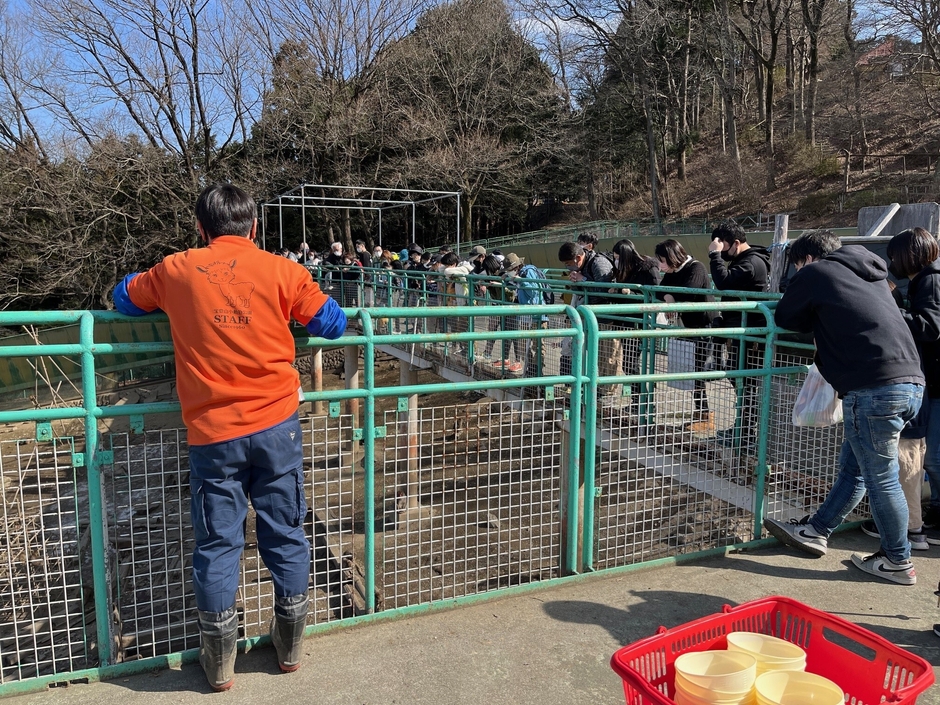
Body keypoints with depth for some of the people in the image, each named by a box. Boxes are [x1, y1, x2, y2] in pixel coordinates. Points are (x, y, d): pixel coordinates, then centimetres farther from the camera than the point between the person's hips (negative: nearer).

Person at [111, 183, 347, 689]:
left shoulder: (177, 270, 4)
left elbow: (125, 298, 21)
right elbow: (333, 324, 5)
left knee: (218, 542, 11)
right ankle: (290, 646, 28)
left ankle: (219, 662, 23)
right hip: (277, 424, 0)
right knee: (285, 533, 13)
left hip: (213, 431, 0)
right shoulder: (282, 270, 0)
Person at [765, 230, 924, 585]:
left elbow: (784, 318, 12)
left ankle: (898, 562, 17)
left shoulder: (816, 272, 3)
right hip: (910, 382, 9)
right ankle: (816, 531, 28)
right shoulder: (870, 274, 24)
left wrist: (814, 319, 27)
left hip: (875, 388, -9)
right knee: (853, 465, 16)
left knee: (880, 477, 4)